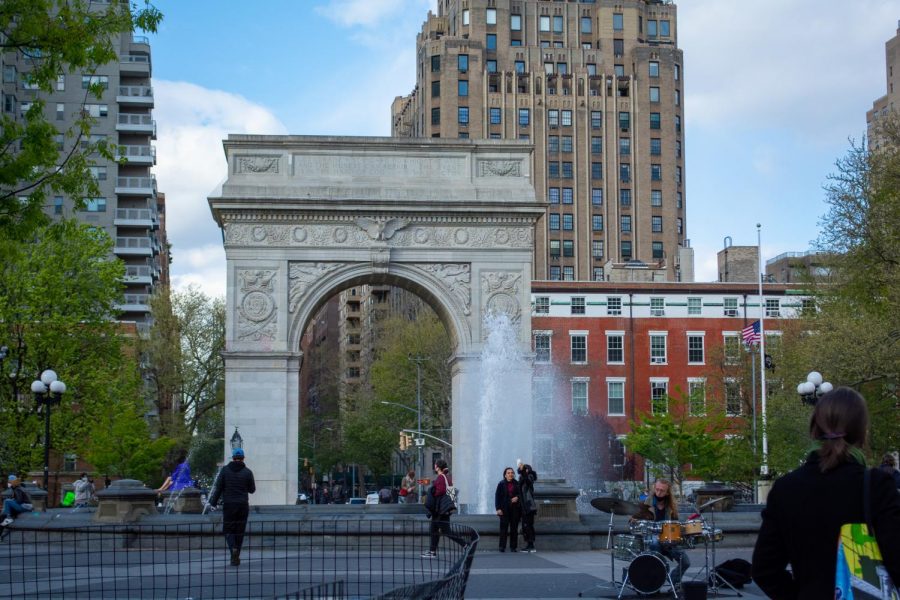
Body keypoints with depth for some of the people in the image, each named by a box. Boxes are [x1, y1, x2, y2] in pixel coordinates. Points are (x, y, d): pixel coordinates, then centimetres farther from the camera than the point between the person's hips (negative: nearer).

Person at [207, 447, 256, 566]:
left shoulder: (225, 470, -2)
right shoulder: (247, 472, -1)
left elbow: (219, 488, -4)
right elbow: (252, 489, 5)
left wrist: (213, 502, 3)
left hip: (229, 505, -1)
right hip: (243, 505, 1)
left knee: (228, 530, 4)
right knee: (239, 531, 9)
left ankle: (233, 549, -24)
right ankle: (236, 557, 11)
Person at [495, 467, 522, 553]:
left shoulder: (517, 484, 7)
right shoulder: (501, 484, 1)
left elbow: (521, 494, 13)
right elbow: (497, 496, -1)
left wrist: (517, 497, -10)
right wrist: (498, 508, -9)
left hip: (515, 509, 2)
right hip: (505, 509, -2)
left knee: (514, 528, 4)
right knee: (504, 528, -5)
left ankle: (513, 546, 9)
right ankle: (502, 546, -2)